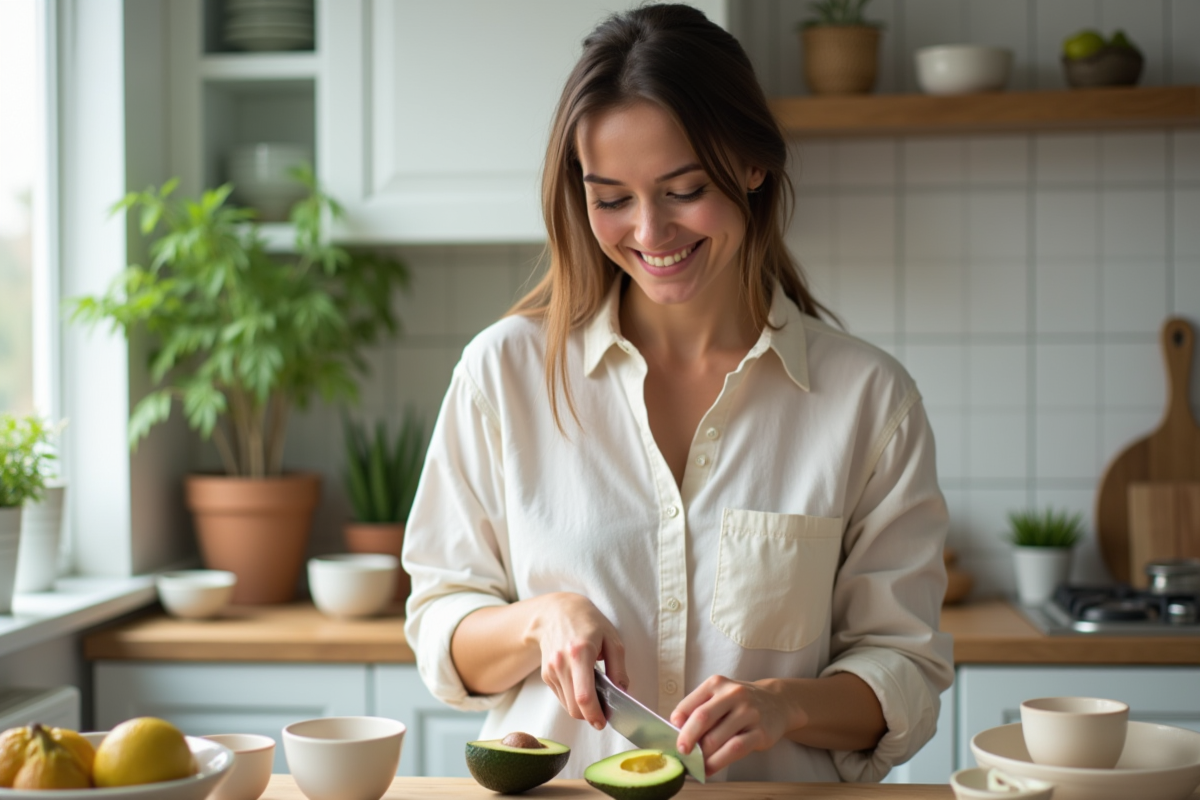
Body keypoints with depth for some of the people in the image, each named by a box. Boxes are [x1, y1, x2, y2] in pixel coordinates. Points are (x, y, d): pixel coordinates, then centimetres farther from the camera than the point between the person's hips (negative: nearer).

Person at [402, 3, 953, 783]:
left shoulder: (868, 397, 2)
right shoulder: (506, 369, 4)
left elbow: (906, 675, 4)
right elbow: (440, 629, 9)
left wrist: (787, 704, -14)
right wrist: (538, 621, -10)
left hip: (778, 788, -1)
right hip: (555, 791, 1)